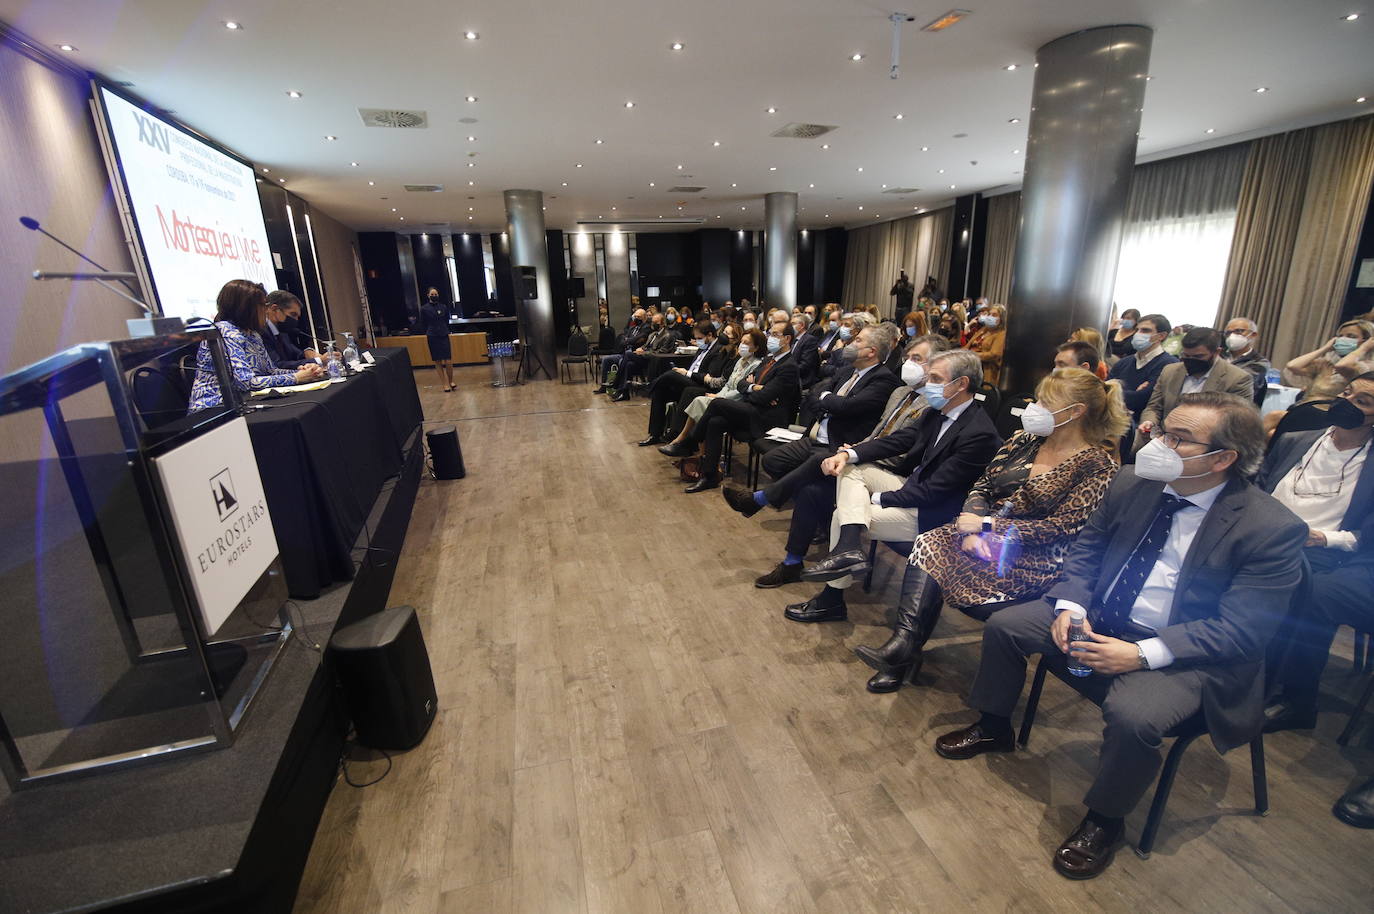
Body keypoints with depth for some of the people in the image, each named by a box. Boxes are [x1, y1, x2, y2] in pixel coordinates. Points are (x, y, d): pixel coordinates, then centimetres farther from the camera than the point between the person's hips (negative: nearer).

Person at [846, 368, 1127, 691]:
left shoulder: (1099, 464, -6)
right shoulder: (1024, 441, 9)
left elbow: (1061, 528, -12)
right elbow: (981, 487, 7)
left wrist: (987, 525, -18)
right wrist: (971, 529, -13)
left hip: (1035, 558, -5)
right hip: (985, 535, 5)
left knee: (932, 556, -28)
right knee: (929, 543, -26)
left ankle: (905, 649, -14)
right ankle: (904, 646, -33)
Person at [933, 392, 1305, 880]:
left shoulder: (1273, 529, -17)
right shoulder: (1132, 484, -3)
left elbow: (1241, 629, -18)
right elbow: (1085, 549, 7)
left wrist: (1142, 654, -28)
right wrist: (1069, 606, -11)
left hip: (1181, 653, -5)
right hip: (1099, 616, 6)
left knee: (1133, 715, -31)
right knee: (1003, 624, -4)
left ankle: (1104, 821, 1)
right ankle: (993, 727, 22)